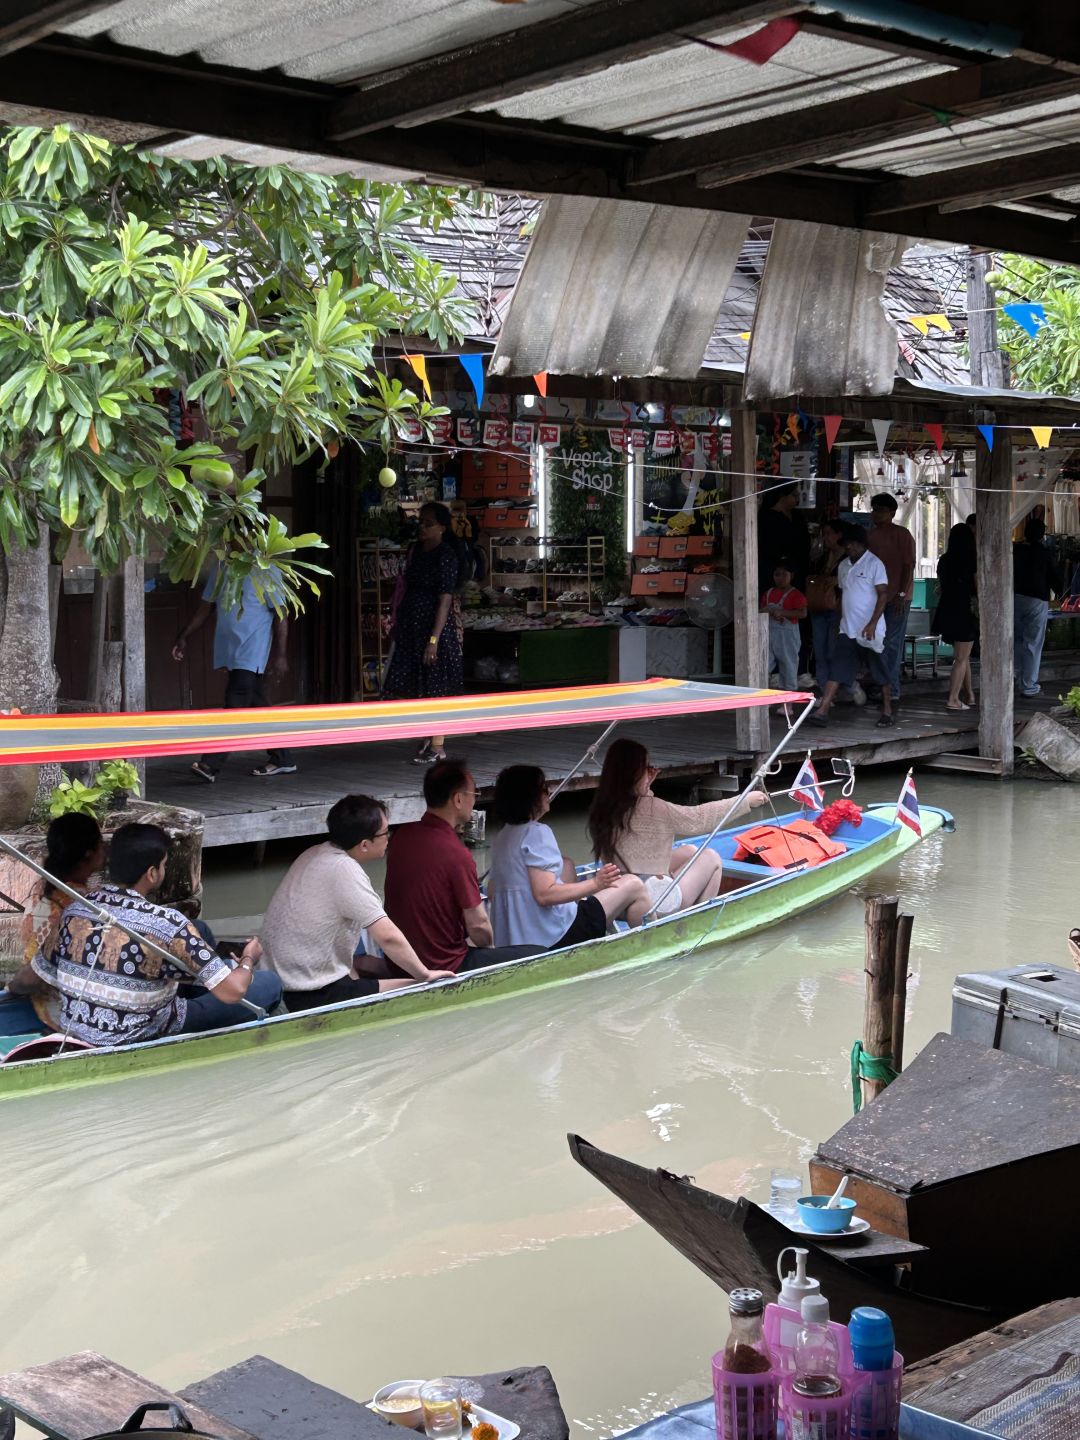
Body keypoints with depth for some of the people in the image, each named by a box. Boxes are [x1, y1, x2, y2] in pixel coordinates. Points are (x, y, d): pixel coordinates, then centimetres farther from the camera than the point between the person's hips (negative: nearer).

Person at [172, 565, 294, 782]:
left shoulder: (265, 572, -8)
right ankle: (282, 760, 20)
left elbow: (281, 614, -9)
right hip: (228, 651, 7)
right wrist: (183, 638, 12)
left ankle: (210, 765, -18)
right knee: (256, 705, 11)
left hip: (252, 653, -7)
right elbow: (205, 608, 18)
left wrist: (280, 654, -14)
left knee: (235, 706, -13)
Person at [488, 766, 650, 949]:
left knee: (567, 865, 29)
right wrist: (595, 884, -21)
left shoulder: (501, 837, 10)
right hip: (551, 939, -9)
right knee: (633, 885, 1)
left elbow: (491, 893, 16)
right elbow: (544, 894, -24)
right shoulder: (537, 832, -16)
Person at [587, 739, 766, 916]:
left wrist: (646, 788, 13)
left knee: (689, 851, 23)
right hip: (654, 906, -7)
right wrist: (746, 801, 4)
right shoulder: (650, 808, -18)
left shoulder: (603, 807, 1)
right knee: (711, 858, 13)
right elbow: (699, 817, -6)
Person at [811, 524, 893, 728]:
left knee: (881, 673, 5)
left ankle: (887, 712, 17)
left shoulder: (874, 564, -8)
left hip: (870, 630, -6)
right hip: (847, 630, 6)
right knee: (837, 671, -4)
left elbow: (883, 595, -12)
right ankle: (822, 711, -11)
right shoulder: (843, 566, 13)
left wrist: (872, 623, -20)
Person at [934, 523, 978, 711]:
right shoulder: (972, 561, -12)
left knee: (961, 655, 18)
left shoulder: (944, 560, 3)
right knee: (962, 658, 1)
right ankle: (953, 699, -4)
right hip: (965, 612, -6)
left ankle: (969, 694, 23)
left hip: (946, 612, 6)